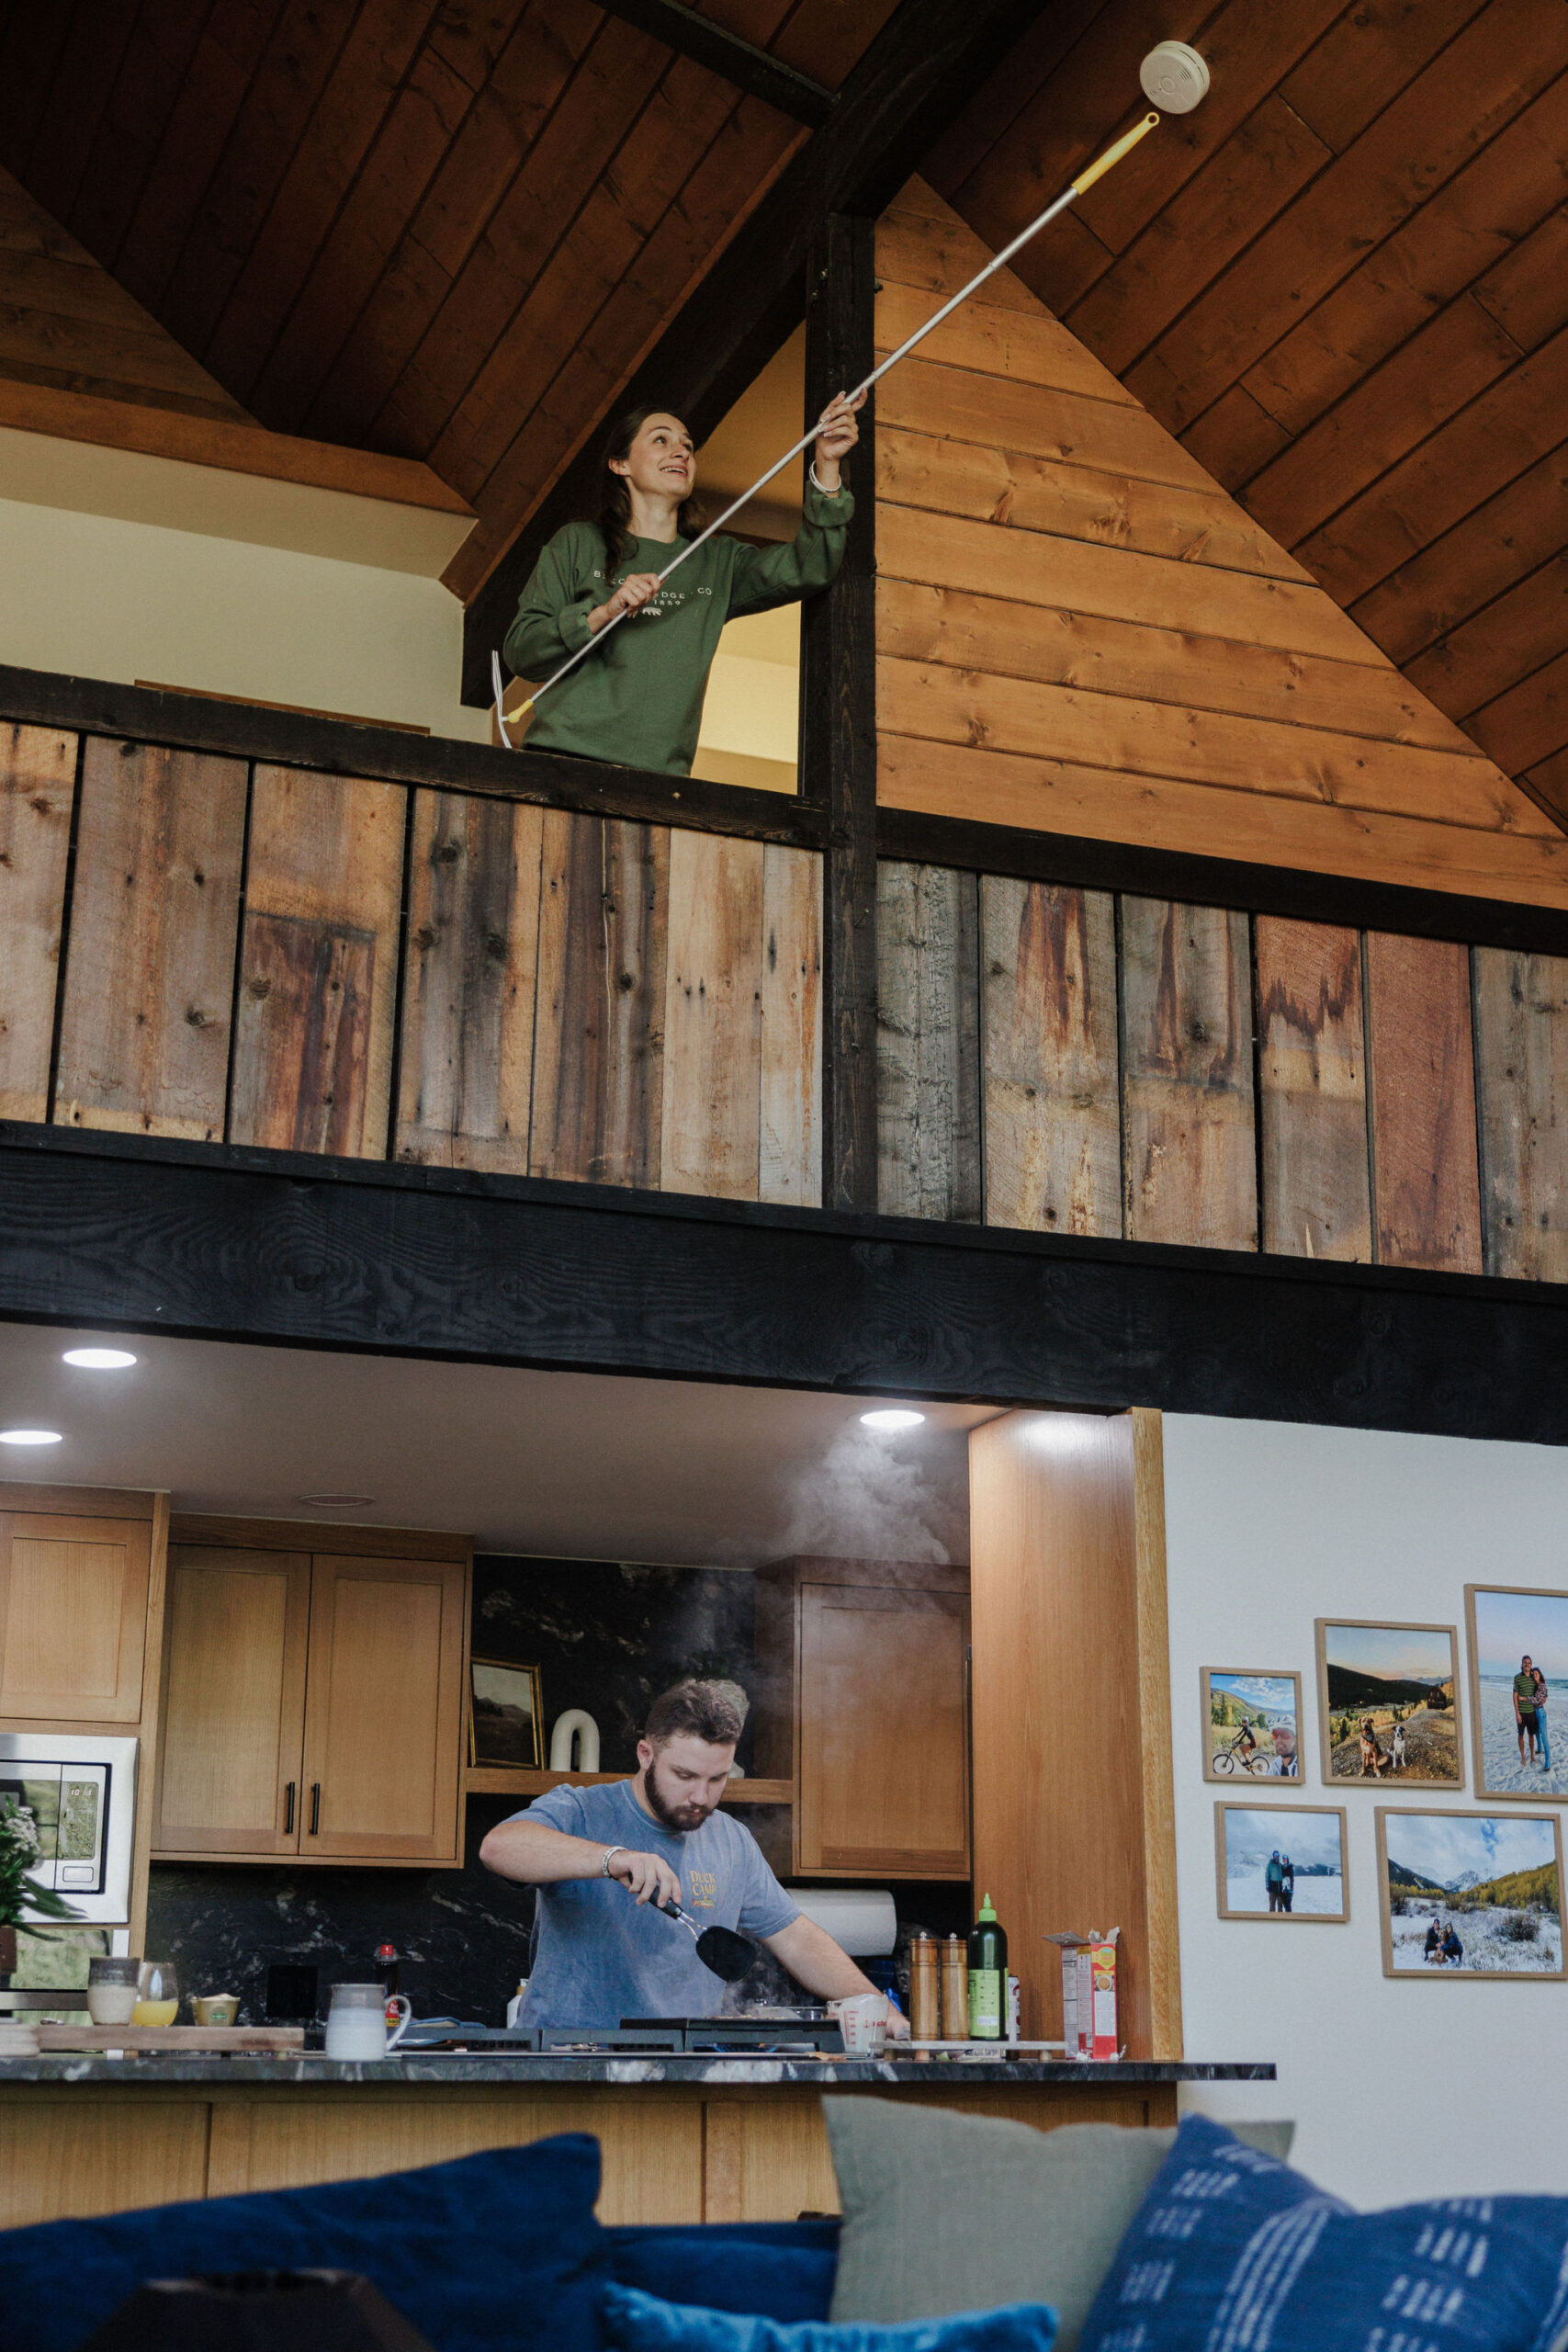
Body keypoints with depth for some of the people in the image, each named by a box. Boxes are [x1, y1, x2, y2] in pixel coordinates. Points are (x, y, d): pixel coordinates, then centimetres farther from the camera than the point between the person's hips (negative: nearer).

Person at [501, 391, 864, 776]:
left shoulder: (717, 562, 19)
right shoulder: (579, 544, 12)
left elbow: (807, 568, 4)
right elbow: (518, 652, 3)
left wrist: (827, 465, -5)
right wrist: (602, 614, -11)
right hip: (566, 756, -2)